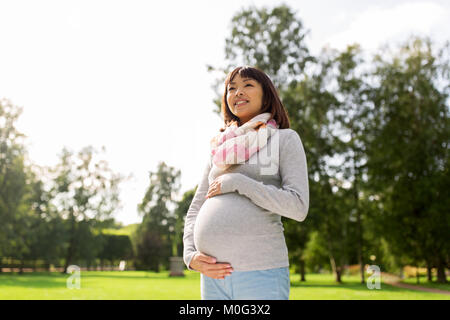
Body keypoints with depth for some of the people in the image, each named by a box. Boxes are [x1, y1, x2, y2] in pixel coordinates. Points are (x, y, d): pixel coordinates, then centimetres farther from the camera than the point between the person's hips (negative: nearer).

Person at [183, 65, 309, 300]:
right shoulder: (219, 150, 17)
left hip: (262, 272, -4)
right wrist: (190, 255, 0)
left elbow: (298, 206, -8)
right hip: (214, 274, 5)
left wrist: (238, 183, -10)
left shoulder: (284, 139, 5)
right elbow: (195, 211, 18)